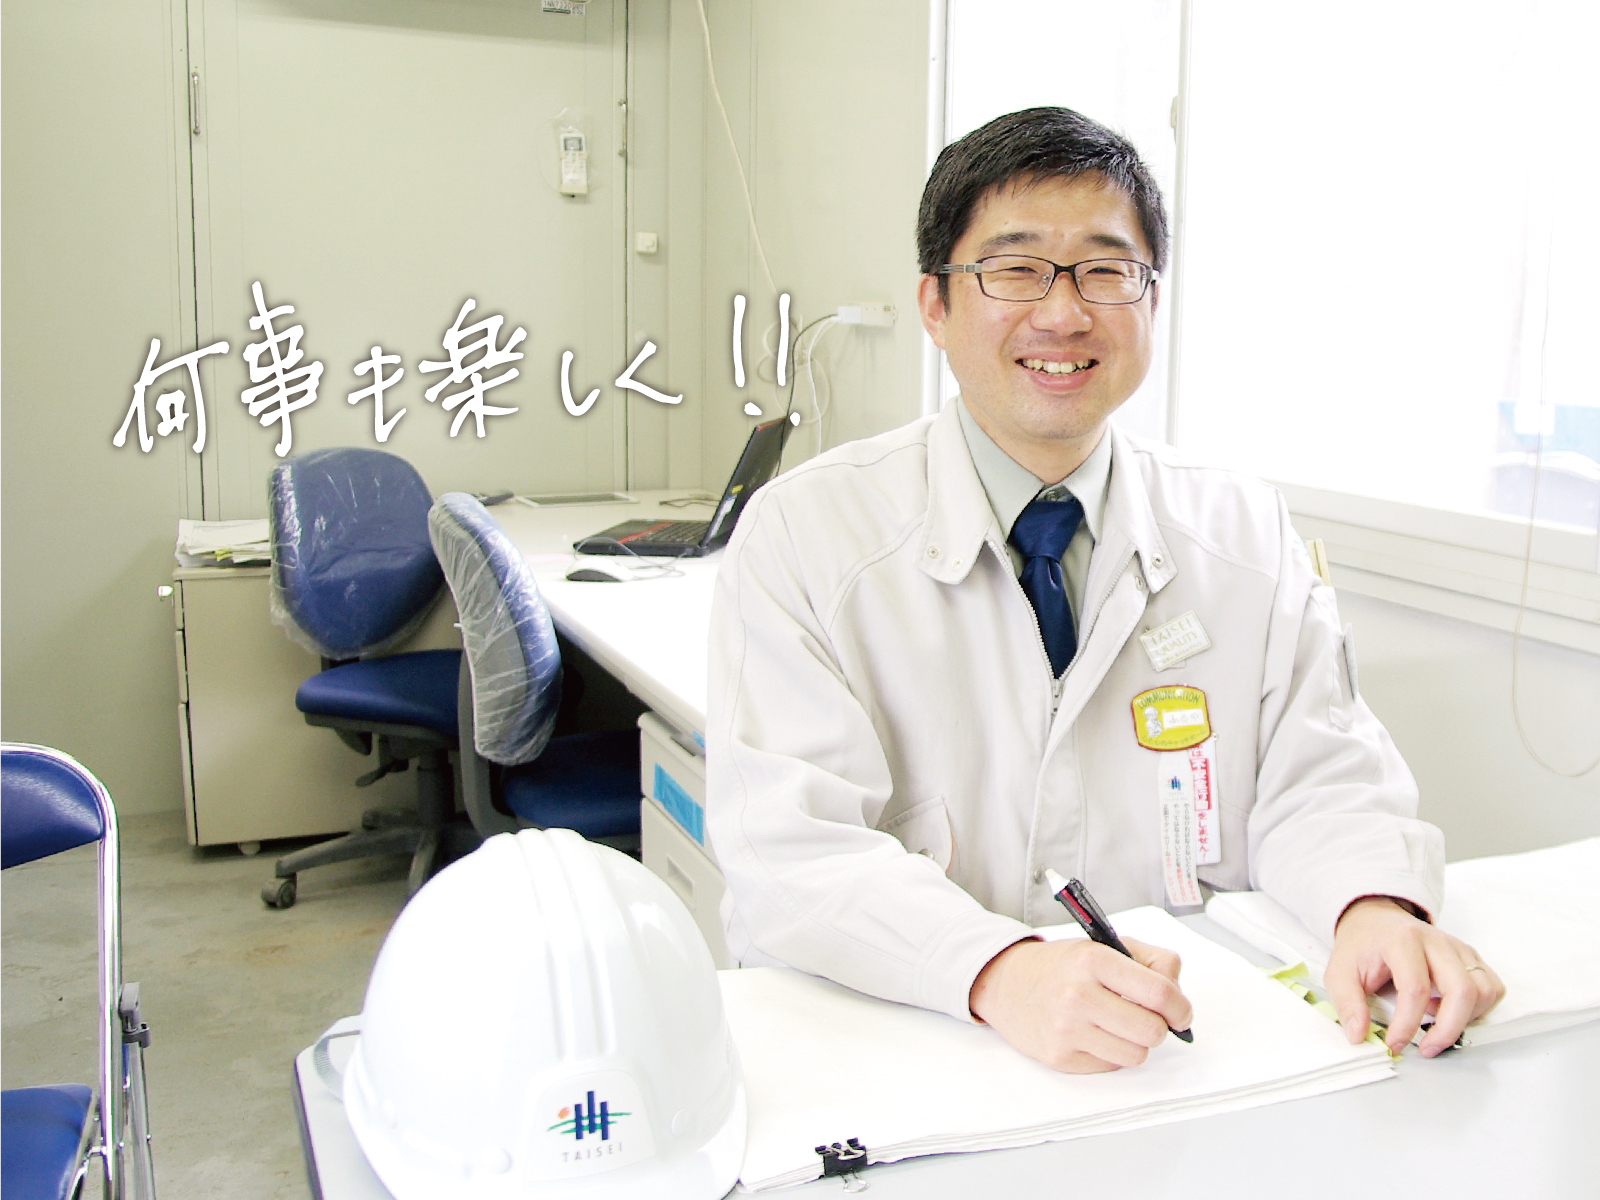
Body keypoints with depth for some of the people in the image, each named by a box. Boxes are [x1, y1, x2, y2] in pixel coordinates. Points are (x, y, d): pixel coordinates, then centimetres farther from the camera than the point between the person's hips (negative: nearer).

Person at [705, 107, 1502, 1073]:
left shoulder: (1247, 537, 6)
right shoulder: (801, 536, -6)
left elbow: (1315, 780, 2)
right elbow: (791, 848, -15)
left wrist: (1377, 907, -21)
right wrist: (998, 970, -32)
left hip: (1187, 1054, 2)